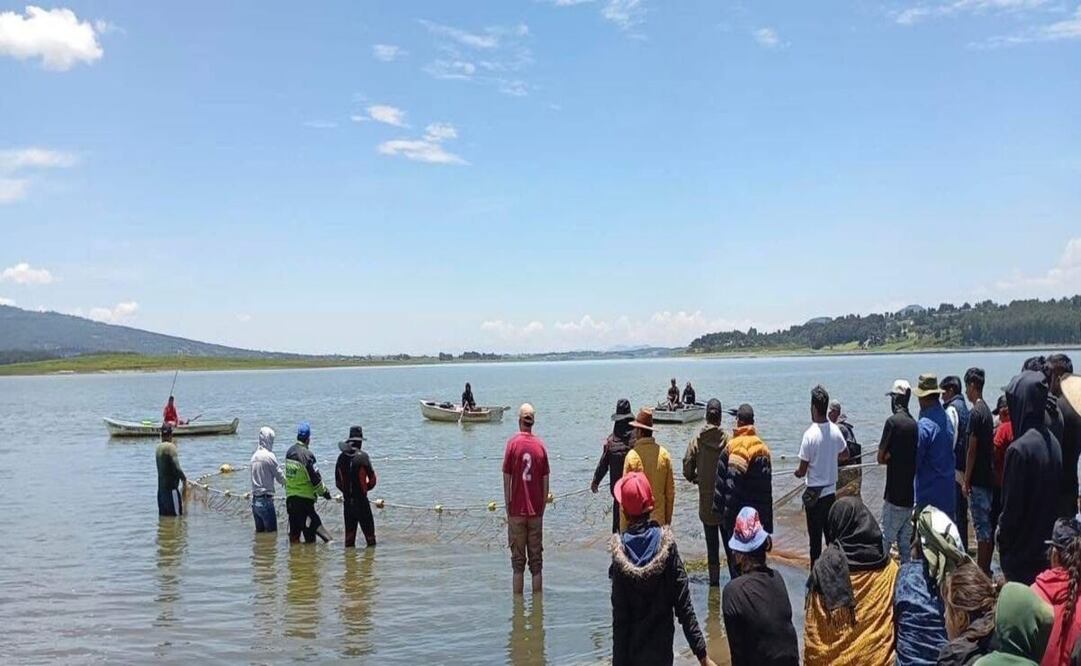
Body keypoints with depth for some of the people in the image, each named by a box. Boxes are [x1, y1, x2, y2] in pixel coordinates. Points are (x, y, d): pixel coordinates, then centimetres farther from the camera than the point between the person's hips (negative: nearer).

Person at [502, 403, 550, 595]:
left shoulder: (512, 443, -6)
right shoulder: (541, 445, 0)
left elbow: (506, 480, -5)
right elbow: (545, 482, 3)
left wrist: (507, 509, 4)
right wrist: (542, 509, 13)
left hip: (517, 511, -2)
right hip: (536, 512, 2)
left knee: (518, 561, 5)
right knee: (536, 561, 8)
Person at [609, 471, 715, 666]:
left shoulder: (620, 551, -14)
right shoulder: (666, 543, -13)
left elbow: (619, 615, -10)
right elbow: (683, 603, -13)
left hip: (631, 650, 0)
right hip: (661, 649, 0)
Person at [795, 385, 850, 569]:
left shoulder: (810, 434, -19)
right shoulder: (835, 430, -3)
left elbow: (802, 471, -14)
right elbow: (845, 455, 14)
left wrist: (797, 472, 7)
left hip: (814, 494, -5)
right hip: (831, 490, 5)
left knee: (815, 539, 2)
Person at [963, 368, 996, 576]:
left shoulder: (975, 413, -16)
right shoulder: (987, 411, 12)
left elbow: (972, 449, -17)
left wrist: (966, 481, -12)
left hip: (978, 480, -9)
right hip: (989, 477, 9)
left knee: (982, 529, -5)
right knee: (988, 526, 13)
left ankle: (981, 572, -1)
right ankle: (986, 570, 19)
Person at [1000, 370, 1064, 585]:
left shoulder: (1020, 449, -22)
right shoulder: (1051, 441, 2)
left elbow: (1012, 505, -18)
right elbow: (1055, 495, 10)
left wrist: (1003, 538, -5)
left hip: (1021, 548, -7)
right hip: (1044, 545, 7)